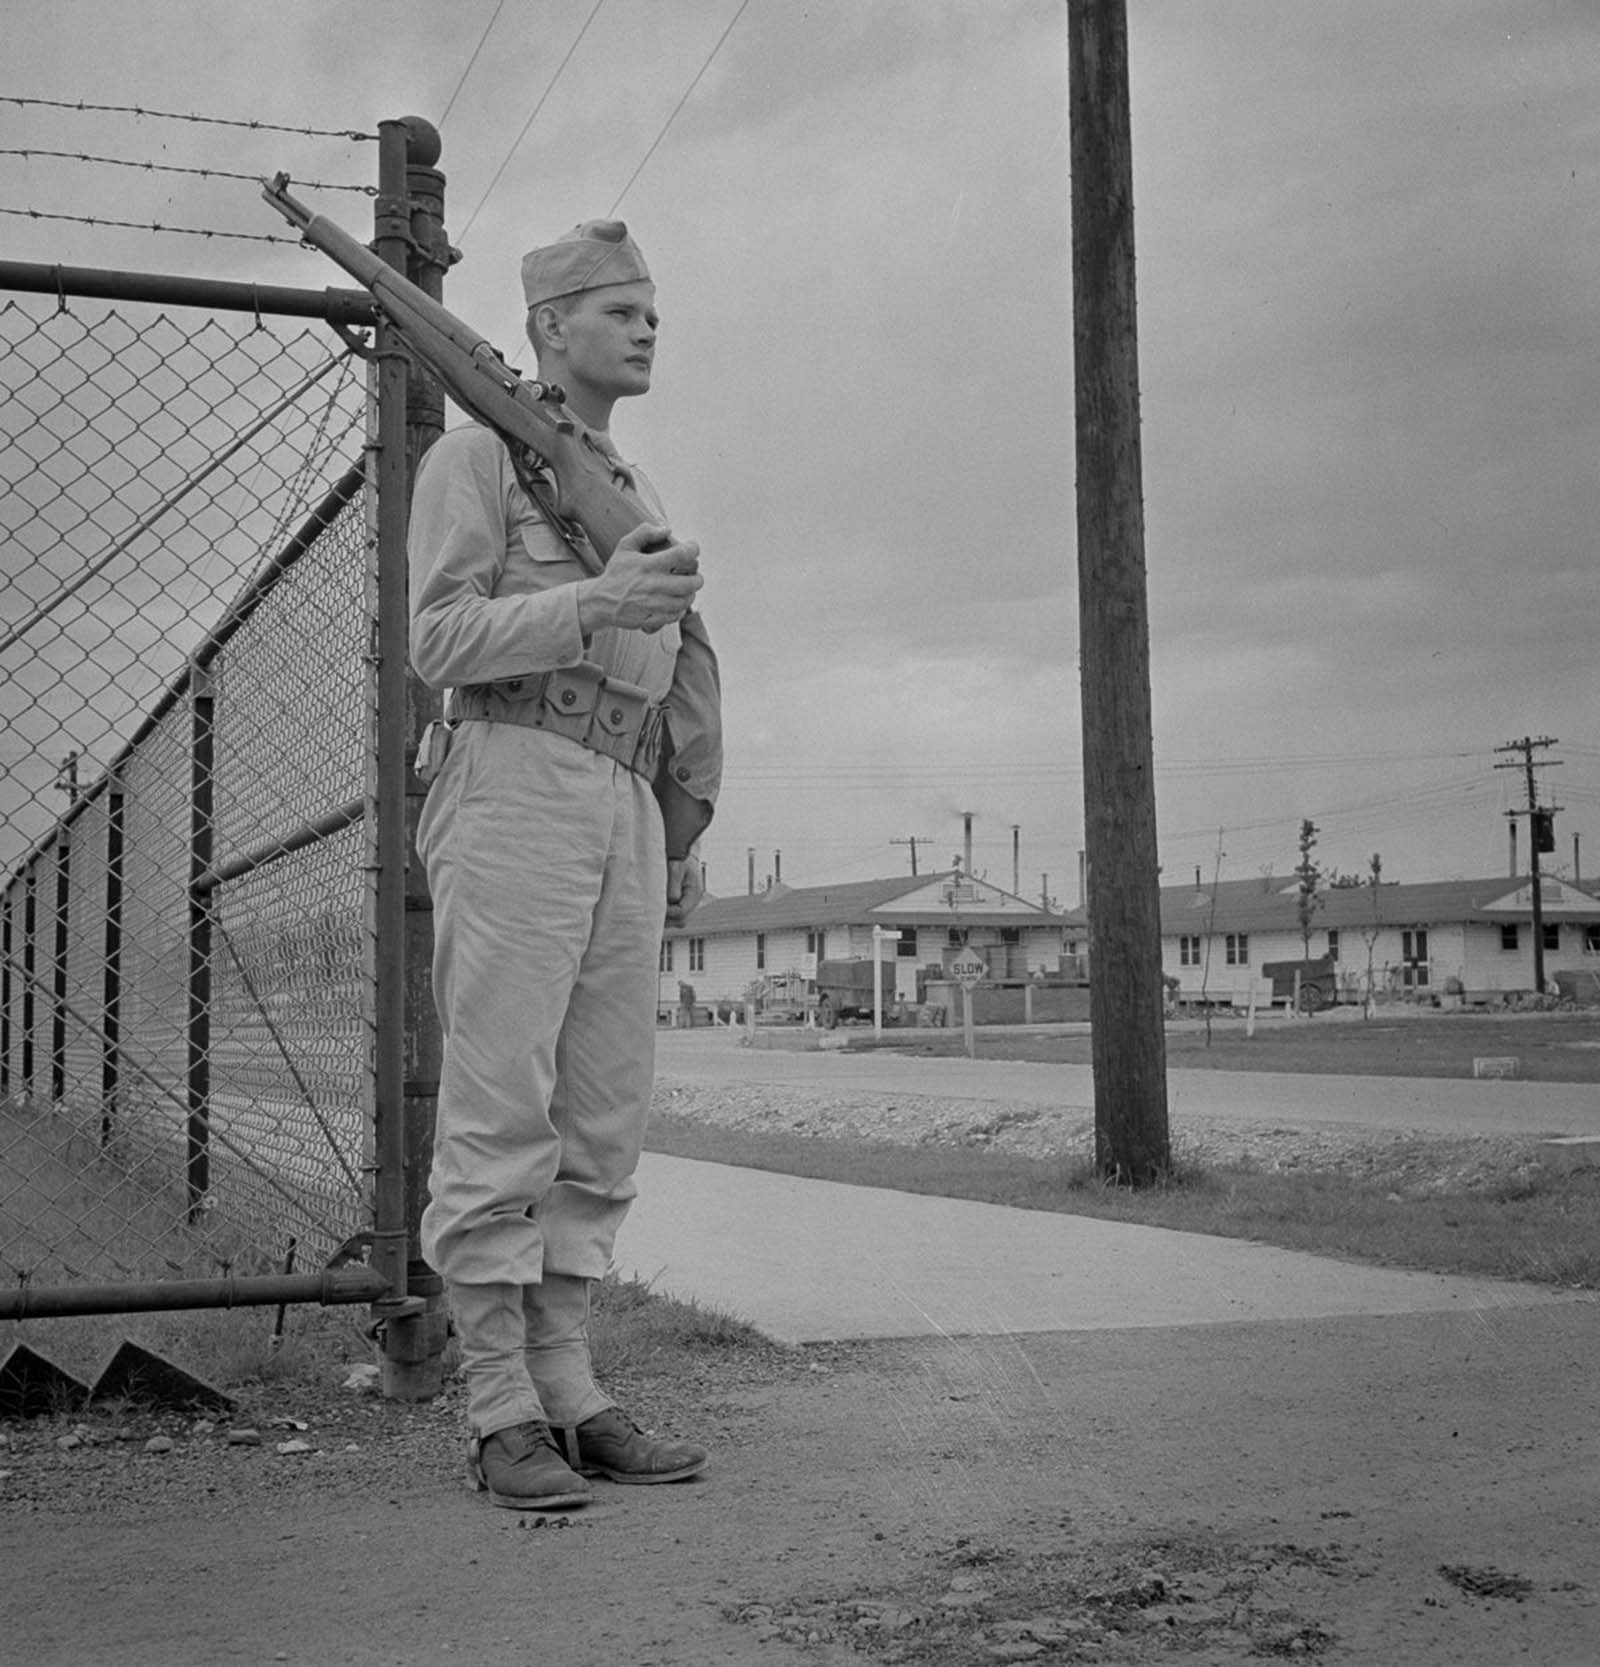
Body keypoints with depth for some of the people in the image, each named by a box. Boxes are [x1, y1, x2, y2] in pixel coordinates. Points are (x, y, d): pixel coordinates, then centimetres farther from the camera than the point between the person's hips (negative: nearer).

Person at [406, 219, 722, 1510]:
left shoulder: (634, 497, 25)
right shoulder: (474, 455, 4)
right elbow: (443, 642, -8)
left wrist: (684, 844, 18)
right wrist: (599, 600, -21)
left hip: (624, 812, 7)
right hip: (514, 789, -7)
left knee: (603, 1116, 2)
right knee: (500, 1112, -8)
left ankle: (566, 1391, 7)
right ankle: (501, 1414, -5)